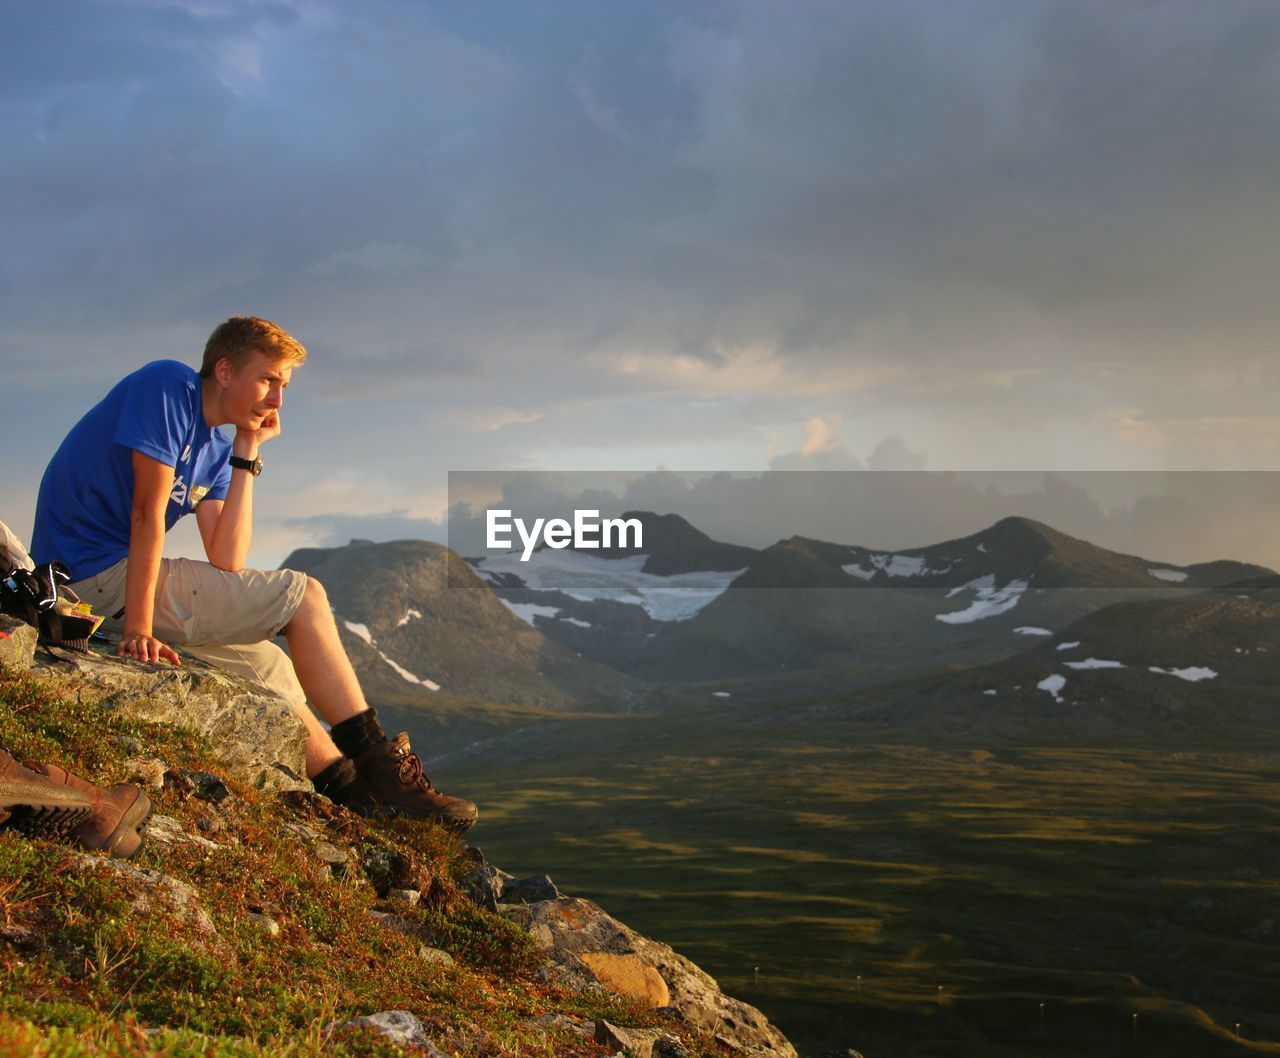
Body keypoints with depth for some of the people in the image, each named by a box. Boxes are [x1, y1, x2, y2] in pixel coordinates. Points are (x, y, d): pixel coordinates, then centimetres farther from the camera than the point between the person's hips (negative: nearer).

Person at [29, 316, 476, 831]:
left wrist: (247, 452, 2)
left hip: (112, 589, 9)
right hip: (99, 578, -9)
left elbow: (227, 562, 1)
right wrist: (138, 629, -24)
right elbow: (148, 511, -18)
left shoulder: (215, 451, 15)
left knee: (271, 668, 13)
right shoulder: (168, 385, -10)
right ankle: (377, 764, -3)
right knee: (303, 596, -7)